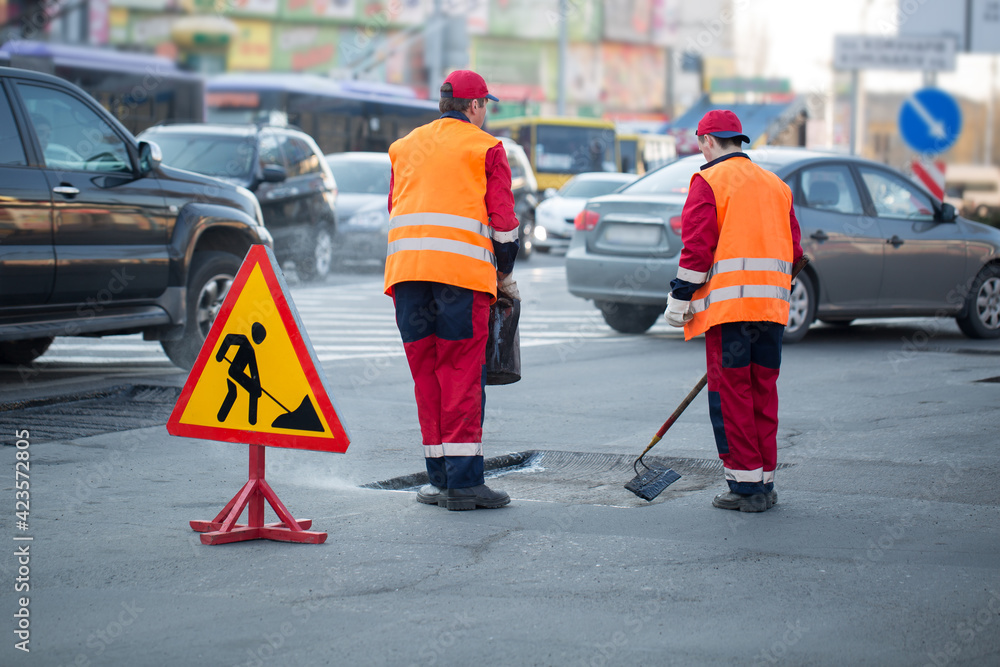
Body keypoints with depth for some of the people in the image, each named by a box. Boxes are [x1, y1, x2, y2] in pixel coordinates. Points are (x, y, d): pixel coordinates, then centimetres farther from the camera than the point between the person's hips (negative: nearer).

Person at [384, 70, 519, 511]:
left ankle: (441, 479, 9)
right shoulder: (485, 148, 6)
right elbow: (502, 218, 2)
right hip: (462, 269, -4)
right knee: (462, 375, -4)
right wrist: (505, 271, 15)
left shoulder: (405, 147, 21)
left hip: (406, 270, 5)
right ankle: (464, 481, -8)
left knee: (425, 374, 8)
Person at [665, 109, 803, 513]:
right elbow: (793, 250, 19)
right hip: (773, 306, 6)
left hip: (728, 304, -6)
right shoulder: (776, 185, 17)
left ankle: (746, 485, -3)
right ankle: (765, 483, 15)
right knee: (763, 393, 12)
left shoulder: (709, 181, -4)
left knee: (731, 394, -2)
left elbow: (697, 248, -11)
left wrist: (680, 299, -5)